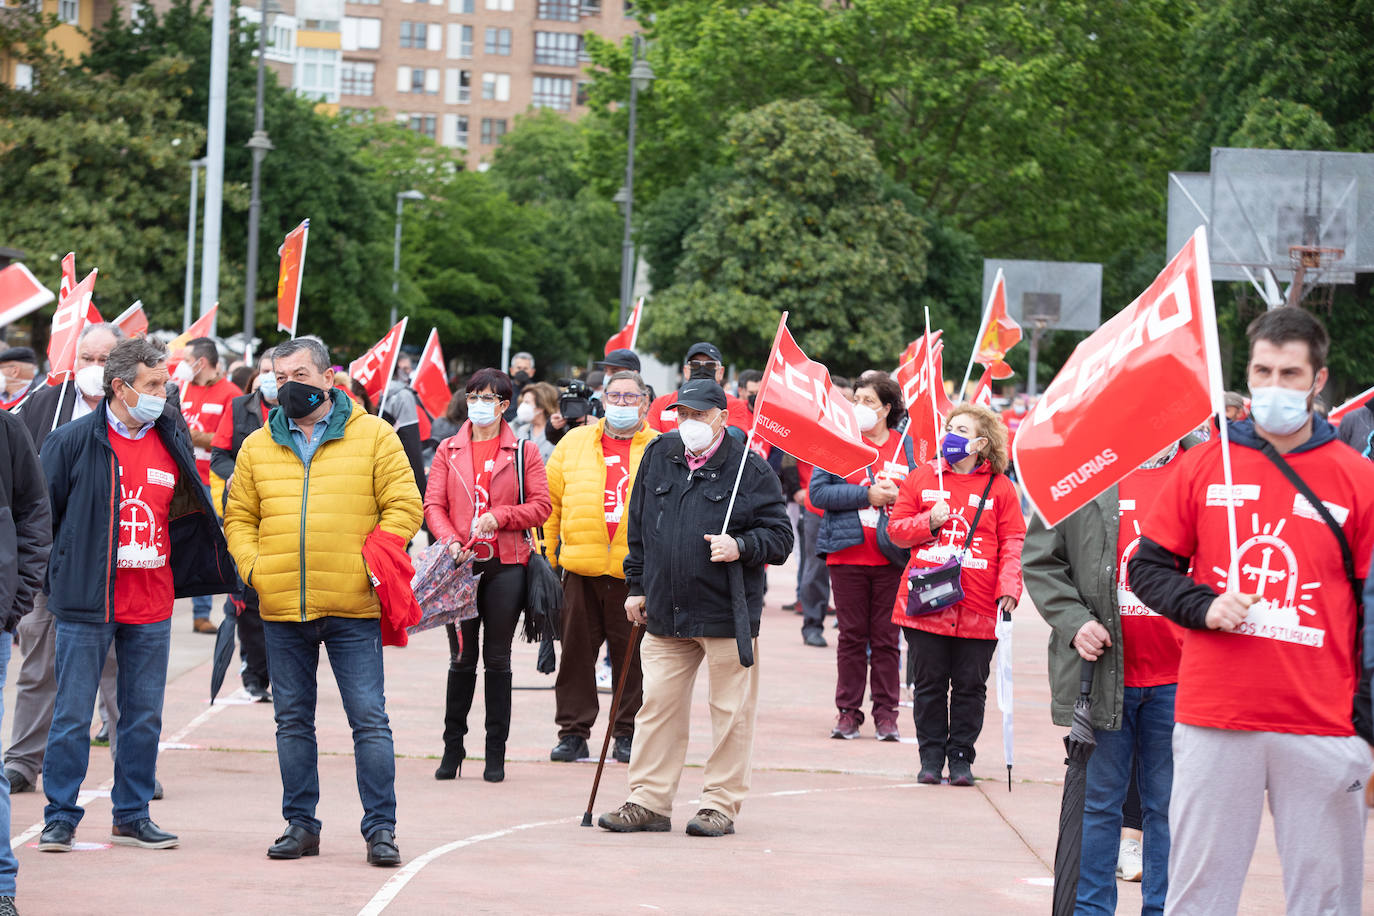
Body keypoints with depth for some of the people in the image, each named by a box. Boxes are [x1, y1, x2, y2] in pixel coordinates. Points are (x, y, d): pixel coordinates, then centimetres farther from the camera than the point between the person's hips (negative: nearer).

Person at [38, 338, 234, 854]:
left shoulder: (173, 443, 9)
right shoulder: (74, 442, -4)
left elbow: (191, 516, 18)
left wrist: (227, 571, 14)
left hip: (152, 607, 4)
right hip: (86, 604, -4)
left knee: (144, 715, 9)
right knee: (73, 715, -1)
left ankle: (132, 815, 19)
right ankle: (60, 817, 6)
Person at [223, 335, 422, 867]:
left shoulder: (373, 436, 2)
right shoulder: (258, 448, 11)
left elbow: (404, 507, 0)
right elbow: (239, 517, 14)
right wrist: (253, 567, -2)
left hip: (353, 607, -3)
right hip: (281, 608, 3)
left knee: (369, 719, -5)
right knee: (293, 719, 9)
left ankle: (380, 828, 1)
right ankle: (300, 824, 18)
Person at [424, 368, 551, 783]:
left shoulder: (524, 452, 4)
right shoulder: (448, 450, 9)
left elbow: (541, 506, 1)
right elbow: (433, 504, 4)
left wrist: (500, 516, -13)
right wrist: (450, 539, -13)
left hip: (506, 566, -1)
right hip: (461, 564, 1)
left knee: (497, 659, 3)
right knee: (461, 659, 4)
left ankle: (496, 753, 9)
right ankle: (453, 749, 14)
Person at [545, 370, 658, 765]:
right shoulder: (574, 443, 11)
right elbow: (550, 501, 13)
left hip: (636, 571, -1)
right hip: (581, 566, 2)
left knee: (631, 654, 3)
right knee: (576, 651, 4)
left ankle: (627, 733, 12)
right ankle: (573, 732, 11)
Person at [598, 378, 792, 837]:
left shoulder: (750, 469, -4)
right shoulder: (658, 456, 10)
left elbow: (779, 536, -3)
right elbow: (639, 527, 19)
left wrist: (740, 546, -20)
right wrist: (637, 585, 18)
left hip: (728, 614, -4)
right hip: (666, 611, 4)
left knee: (730, 712, 1)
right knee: (657, 705, 6)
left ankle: (721, 804, 10)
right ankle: (648, 800, 12)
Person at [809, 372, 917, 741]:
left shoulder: (907, 446, 7)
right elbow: (818, 492, -6)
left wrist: (899, 497, -12)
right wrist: (867, 495, -15)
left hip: (892, 556, 0)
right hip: (848, 554, 0)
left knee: (887, 638, 3)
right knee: (852, 636, 4)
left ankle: (886, 714, 9)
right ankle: (848, 712, 11)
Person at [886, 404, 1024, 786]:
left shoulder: (1000, 487, 4)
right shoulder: (922, 478, 9)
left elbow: (1013, 541, 2)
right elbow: (896, 528, 9)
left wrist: (1008, 586, -10)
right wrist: (929, 522, -9)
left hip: (978, 608, -1)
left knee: (970, 685, 4)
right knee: (930, 683, 5)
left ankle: (960, 755, 15)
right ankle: (931, 755, 16)